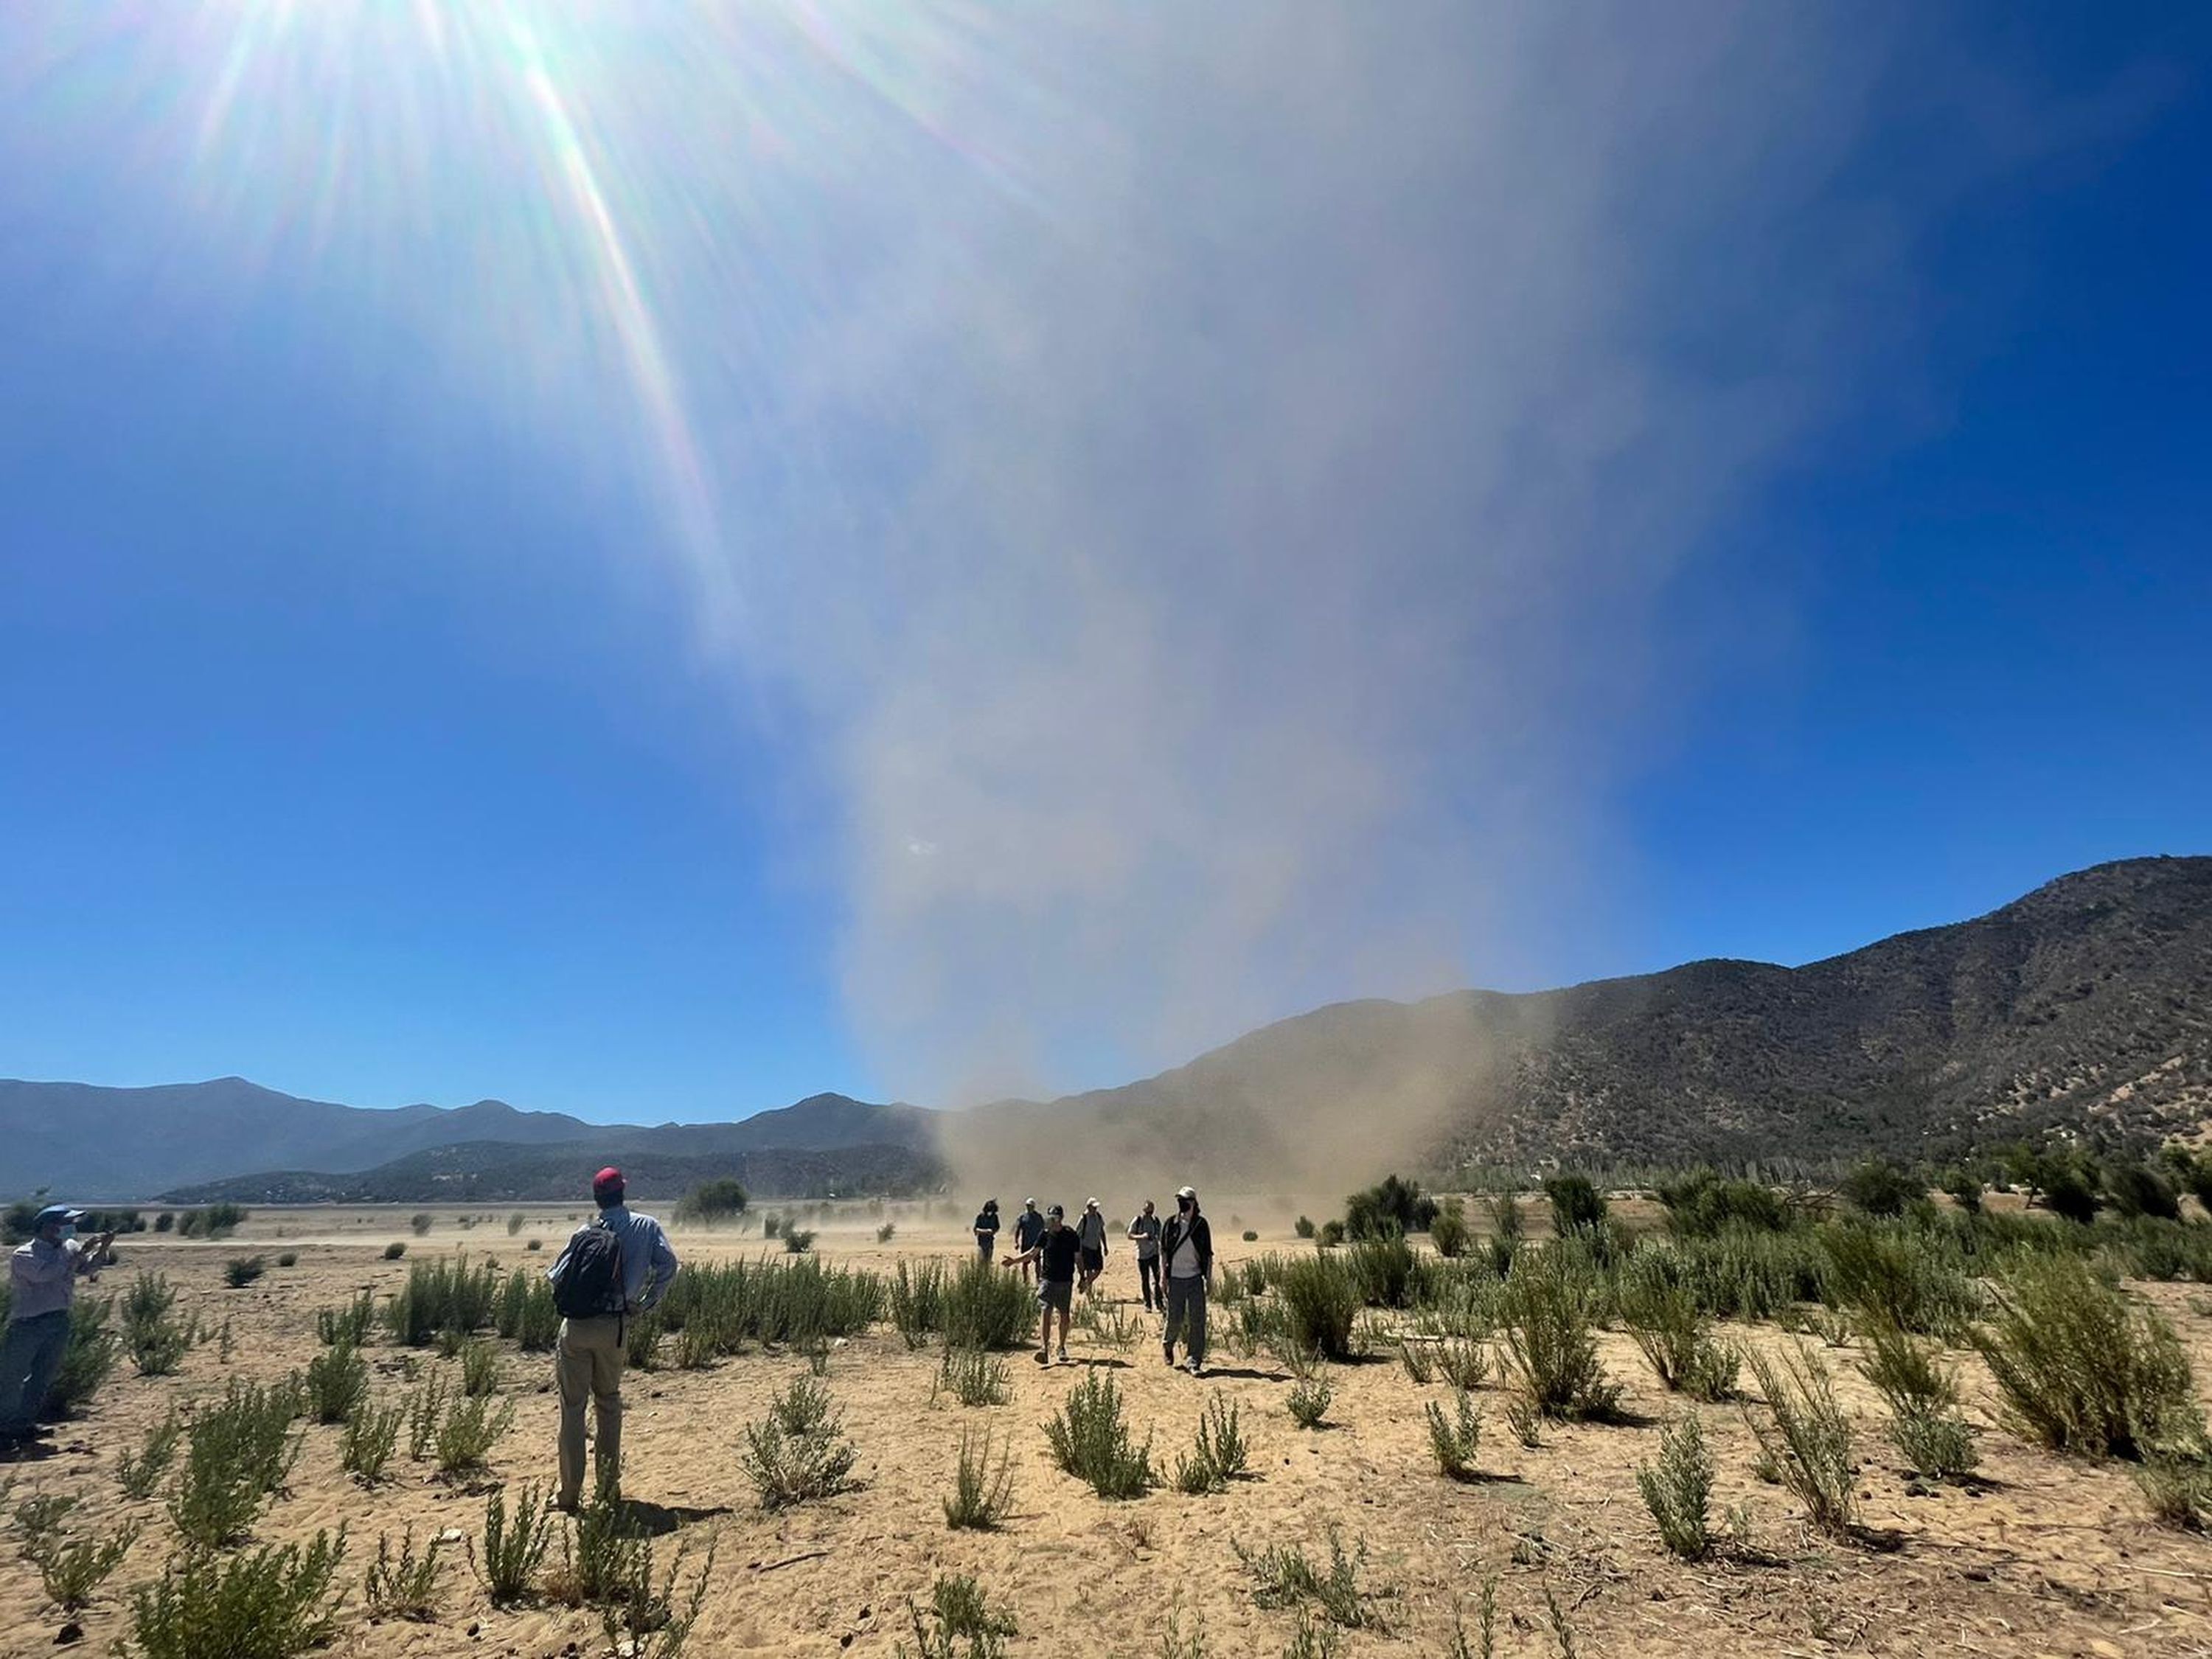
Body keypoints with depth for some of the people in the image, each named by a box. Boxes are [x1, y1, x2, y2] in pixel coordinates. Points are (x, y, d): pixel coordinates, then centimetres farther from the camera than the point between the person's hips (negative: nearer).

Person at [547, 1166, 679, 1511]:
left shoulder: (585, 1233, 0)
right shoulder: (647, 1227, 1)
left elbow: (556, 1277, -3)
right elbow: (668, 1265, -6)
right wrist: (644, 1304, 4)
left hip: (576, 1327, -1)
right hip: (615, 1326, 1)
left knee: (573, 1407, 7)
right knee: (609, 1402, 18)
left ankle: (570, 1493, 9)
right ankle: (609, 1487, 21)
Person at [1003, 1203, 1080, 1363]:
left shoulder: (1070, 1235, -5)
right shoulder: (1045, 1234, 0)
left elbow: (1077, 1258, 3)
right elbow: (1033, 1253, 7)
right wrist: (1015, 1260, -3)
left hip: (1066, 1281, -1)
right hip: (1048, 1279, 1)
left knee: (1064, 1314, 8)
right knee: (1046, 1312, -10)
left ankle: (1062, 1347, 25)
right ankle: (1044, 1348, -13)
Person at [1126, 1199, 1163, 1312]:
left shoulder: (1156, 1221, 3)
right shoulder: (1137, 1220, -6)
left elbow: (1159, 1236, 14)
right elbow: (1129, 1235, -6)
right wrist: (1141, 1236, -21)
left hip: (1154, 1253, 1)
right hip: (1142, 1255, -1)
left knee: (1157, 1278, -7)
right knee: (1145, 1280, 5)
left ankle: (1160, 1303, -1)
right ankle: (1147, 1305, 14)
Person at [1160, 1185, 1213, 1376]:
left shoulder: (1201, 1224, 1)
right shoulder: (1171, 1224, -2)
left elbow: (1208, 1254, 5)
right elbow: (1163, 1251, 2)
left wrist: (1209, 1278, 2)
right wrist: (1164, 1276, -2)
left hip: (1195, 1278, 1)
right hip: (1176, 1279, -1)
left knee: (1197, 1321, -3)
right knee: (1175, 1319, 4)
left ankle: (1195, 1362, 4)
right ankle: (1167, 1343, 36)